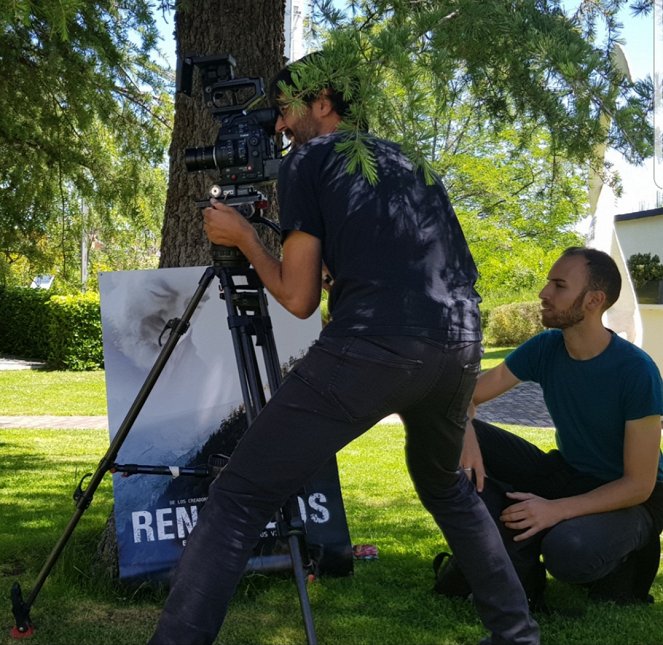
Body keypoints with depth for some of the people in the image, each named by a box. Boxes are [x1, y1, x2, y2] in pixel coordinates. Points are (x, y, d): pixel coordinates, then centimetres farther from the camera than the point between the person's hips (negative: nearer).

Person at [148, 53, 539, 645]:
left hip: (371, 349, -6)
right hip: (460, 345, 7)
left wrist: (243, 238, 20)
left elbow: (299, 299, 6)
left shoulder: (306, 160, 9)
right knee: (446, 486, 32)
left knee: (237, 501, -2)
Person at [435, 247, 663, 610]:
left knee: (567, 550, -39)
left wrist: (556, 510, -32)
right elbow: (468, 396, -5)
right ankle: (519, 566, -11)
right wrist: (465, 436, -29)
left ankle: (622, 551, -2)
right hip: (565, 475, 5)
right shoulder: (546, 348, -9)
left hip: (626, 498, -5)